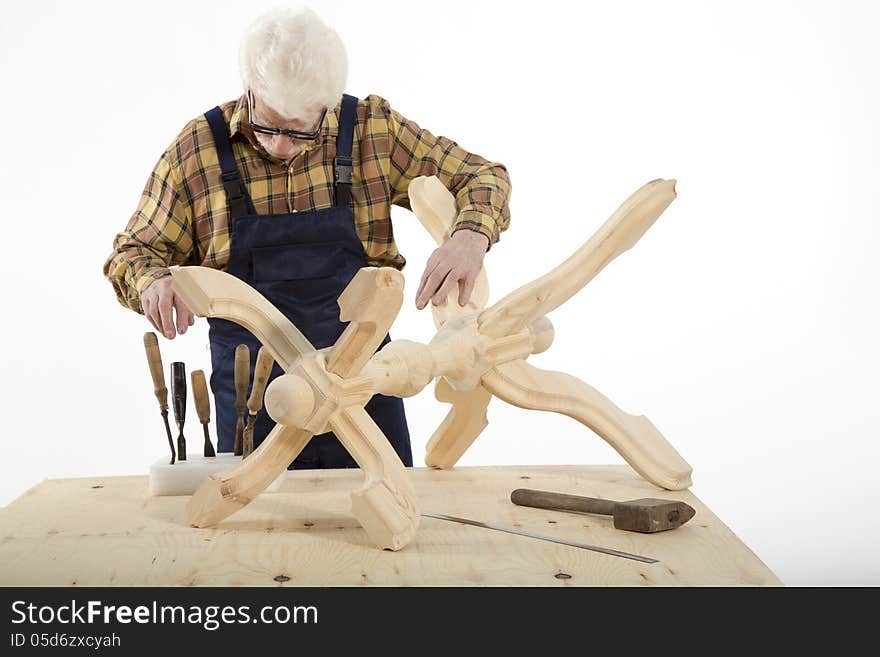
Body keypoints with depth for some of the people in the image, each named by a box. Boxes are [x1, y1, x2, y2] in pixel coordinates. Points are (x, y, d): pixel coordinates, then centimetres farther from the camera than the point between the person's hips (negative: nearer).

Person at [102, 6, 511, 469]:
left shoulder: (374, 128, -5)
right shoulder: (197, 148, -5)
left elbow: (482, 177, 1)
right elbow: (133, 252, 4)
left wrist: (470, 236, -21)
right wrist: (152, 282, -20)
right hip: (251, 393, 0)